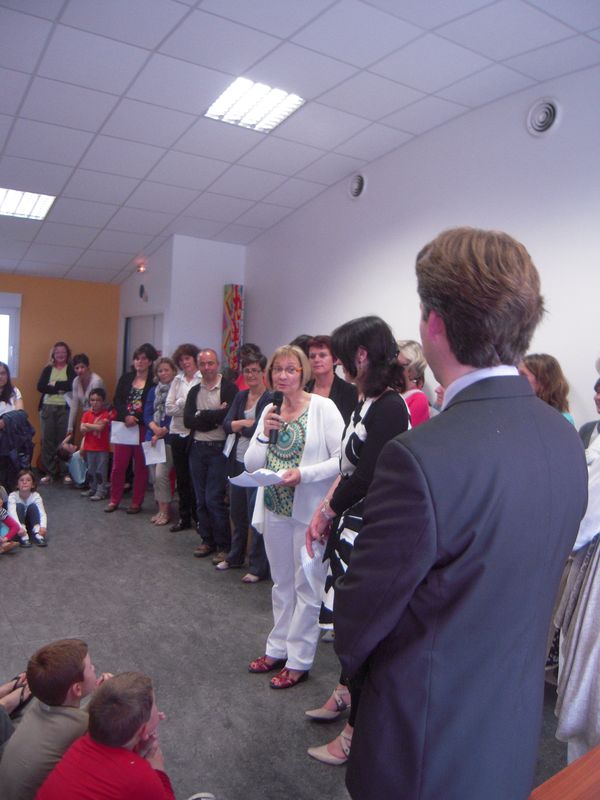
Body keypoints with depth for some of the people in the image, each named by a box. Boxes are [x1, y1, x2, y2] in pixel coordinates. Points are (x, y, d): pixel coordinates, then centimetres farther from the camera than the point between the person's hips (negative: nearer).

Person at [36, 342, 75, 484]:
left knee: (65, 440, -4)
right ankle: (49, 472, 10)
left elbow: (72, 385, -13)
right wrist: (61, 388, -11)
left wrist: (54, 384, -6)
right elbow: (40, 386, -2)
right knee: (47, 440, 3)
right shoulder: (47, 369, 12)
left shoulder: (71, 368, 4)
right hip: (47, 407, 3)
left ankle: (66, 472, 4)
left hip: (65, 408, -3)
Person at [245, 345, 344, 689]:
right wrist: (264, 434, -12)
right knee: (281, 583, 19)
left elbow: (342, 459, -17)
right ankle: (278, 648, 35)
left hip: (309, 511, -6)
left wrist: (304, 474, -25)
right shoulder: (269, 411, 6)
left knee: (306, 586, 7)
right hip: (274, 509, 6)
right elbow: (251, 464, 4)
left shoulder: (323, 407, -11)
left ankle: (299, 659, 22)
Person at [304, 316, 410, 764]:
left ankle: (357, 732, 22)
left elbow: (365, 476, -22)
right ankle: (346, 694, 45)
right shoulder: (368, 401, 8)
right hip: (350, 526, 9)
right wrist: (326, 511, 3)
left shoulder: (390, 407, -21)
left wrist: (327, 511, -6)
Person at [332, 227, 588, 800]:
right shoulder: (564, 440, -8)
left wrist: (351, 657, 2)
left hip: (430, 749, -6)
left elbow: (357, 621, -19)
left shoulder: (421, 457, -32)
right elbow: (521, 587, 3)